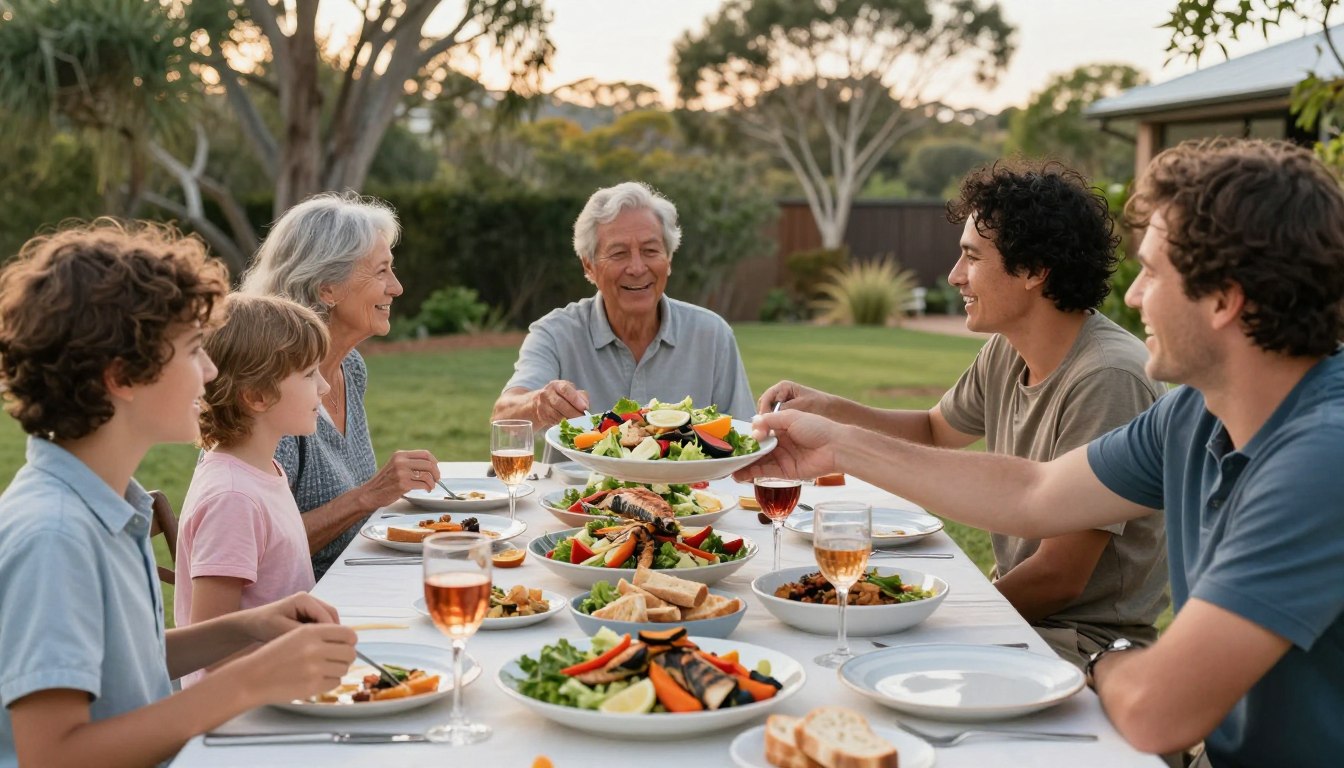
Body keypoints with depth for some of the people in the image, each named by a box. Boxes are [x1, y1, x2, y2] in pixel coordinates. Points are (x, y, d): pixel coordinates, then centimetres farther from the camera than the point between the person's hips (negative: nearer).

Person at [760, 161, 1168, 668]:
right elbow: (935, 432, 23)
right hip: (1016, 614, 7)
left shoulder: (1107, 379, -24)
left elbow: (1060, 578, -22)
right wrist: (829, 409, 9)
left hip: (1089, 640, -7)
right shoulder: (1006, 351, 1)